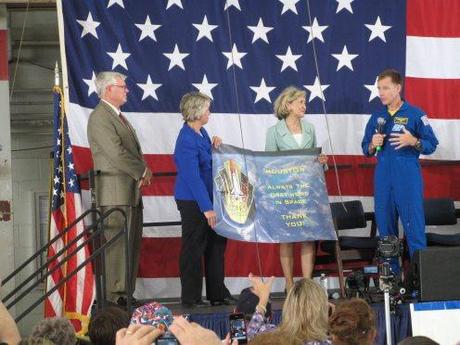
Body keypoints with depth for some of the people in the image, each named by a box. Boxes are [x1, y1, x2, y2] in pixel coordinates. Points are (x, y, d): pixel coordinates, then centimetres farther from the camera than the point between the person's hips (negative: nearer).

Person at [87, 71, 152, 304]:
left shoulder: (118, 117, 21)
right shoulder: (99, 117, -11)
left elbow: (134, 151, 20)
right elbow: (116, 153, -19)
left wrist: (142, 173, 1)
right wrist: (142, 171, -10)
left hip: (131, 190, 10)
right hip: (115, 191, -10)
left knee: (132, 245, 10)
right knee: (117, 245, -10)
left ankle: (126, 294, 15)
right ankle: (115, 297, -8)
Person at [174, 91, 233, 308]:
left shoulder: (201, 133, 8)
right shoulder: (187, 140, -20)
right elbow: (193, 178, -23)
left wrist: (214, 147, 3)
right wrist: (207, 208, -23)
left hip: (207, 197, 9)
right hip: (192, 201, -9)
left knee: (216, 245, 13)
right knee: (193, 248, 0)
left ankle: (217, 294, 22)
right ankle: (191, 298, 9)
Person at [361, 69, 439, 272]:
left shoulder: (415, 114, -2)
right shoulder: (376, 117, 12)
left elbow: (432, 145, -2)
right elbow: (366, 149, 17)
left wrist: (413, 141, -21)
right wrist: (372, 145, -5)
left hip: (408, 181, -5)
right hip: (383, 181, 5)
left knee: (414, 228, -7)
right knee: (385, 229, 8)